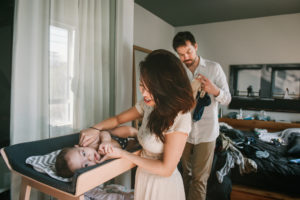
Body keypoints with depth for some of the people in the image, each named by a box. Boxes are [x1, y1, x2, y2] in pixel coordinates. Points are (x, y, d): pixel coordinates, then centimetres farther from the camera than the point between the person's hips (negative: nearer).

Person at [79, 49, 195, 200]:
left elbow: (166, 169, -24)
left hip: (163, 185, -6)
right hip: (143, 176, 6)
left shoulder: (179, 118, -28)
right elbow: (119, 119, 6)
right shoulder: (149, 104, -9)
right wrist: (95, 129, -11)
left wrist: (122, 154, -21)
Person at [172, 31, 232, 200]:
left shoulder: (214, 68, -4)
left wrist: (215, 90, -24)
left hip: (206, 132, -2)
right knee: (186, 173, 18)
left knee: (199, 179, 1)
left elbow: (227, 99, -4)